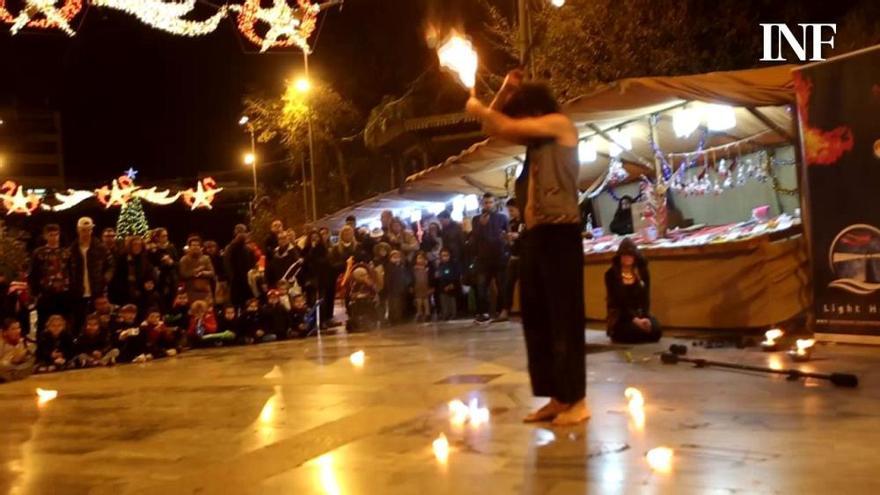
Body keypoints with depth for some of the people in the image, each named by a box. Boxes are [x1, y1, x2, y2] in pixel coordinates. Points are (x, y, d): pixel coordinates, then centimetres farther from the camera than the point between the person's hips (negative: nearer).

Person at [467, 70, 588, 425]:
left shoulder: (560, 124, -1)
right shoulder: (534, 140, 20)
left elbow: (507, 126, -7)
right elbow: (493, 129, 26)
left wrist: (478, 109, 9)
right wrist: (505, 91, 17)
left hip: (560, 232, -9)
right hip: (535, 234, 9)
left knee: (565, 316, -7)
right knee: (536, 317, 7)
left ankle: (577, 400, -2)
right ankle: (557, 398, 13)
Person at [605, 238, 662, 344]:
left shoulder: (642, 272, 2)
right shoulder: (611, 274, -10)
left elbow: (646, 298, 0)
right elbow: (615, 302, -14)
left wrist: (645, 317, -20)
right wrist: (634, 320, -24)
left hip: (640, 313, 4)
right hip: (620, 316, -4)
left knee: (656, 331, -23)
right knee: (638, 331, -31)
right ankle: (617, 334, 3)